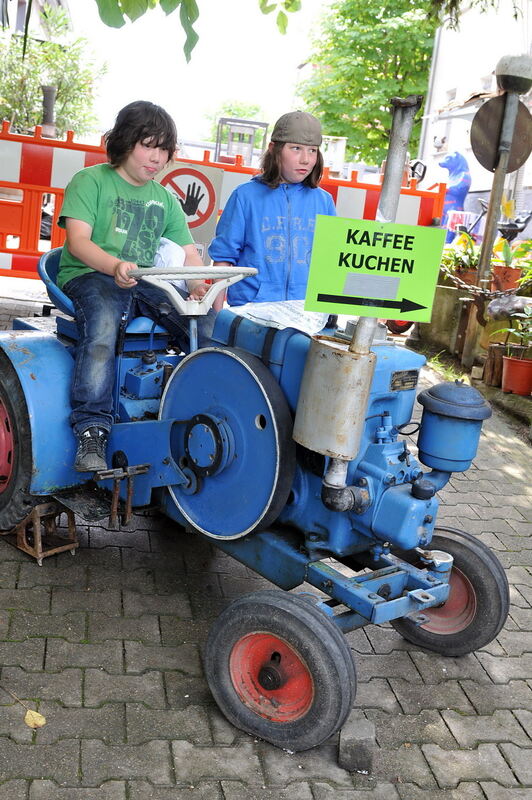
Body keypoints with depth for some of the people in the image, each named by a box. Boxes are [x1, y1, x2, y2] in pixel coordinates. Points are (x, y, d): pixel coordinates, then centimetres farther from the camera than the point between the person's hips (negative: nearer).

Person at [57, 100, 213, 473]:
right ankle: (92, 431, -37)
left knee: (207, 322, -21)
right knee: (103, 323, -39)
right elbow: (77, 240, -10)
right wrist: (114, 266, -31)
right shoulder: (90, 181, 4)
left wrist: (199, 286, -11)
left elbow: (188, 253, 13)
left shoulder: (165, 198, 21)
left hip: (147, 282, 5)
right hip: (89, 275, -4)